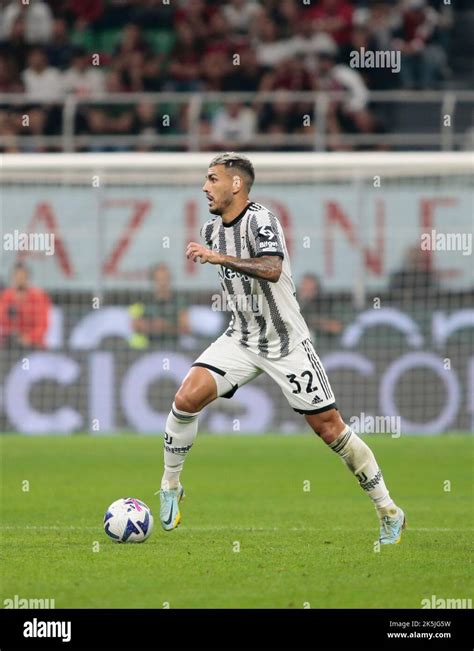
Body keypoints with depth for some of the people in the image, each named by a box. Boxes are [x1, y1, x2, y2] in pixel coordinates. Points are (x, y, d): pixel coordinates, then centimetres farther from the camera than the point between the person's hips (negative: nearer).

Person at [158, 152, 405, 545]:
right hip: (242, 338, 6)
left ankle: (389, 511, 8)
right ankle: (170, 487, 2)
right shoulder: (212, 229, 6)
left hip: (286, 343, -6)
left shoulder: (260, 219, -18)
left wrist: (220, 258, -38)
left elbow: (272, 269, -35)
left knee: (328, 426, -4)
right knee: (187, 398, -16)